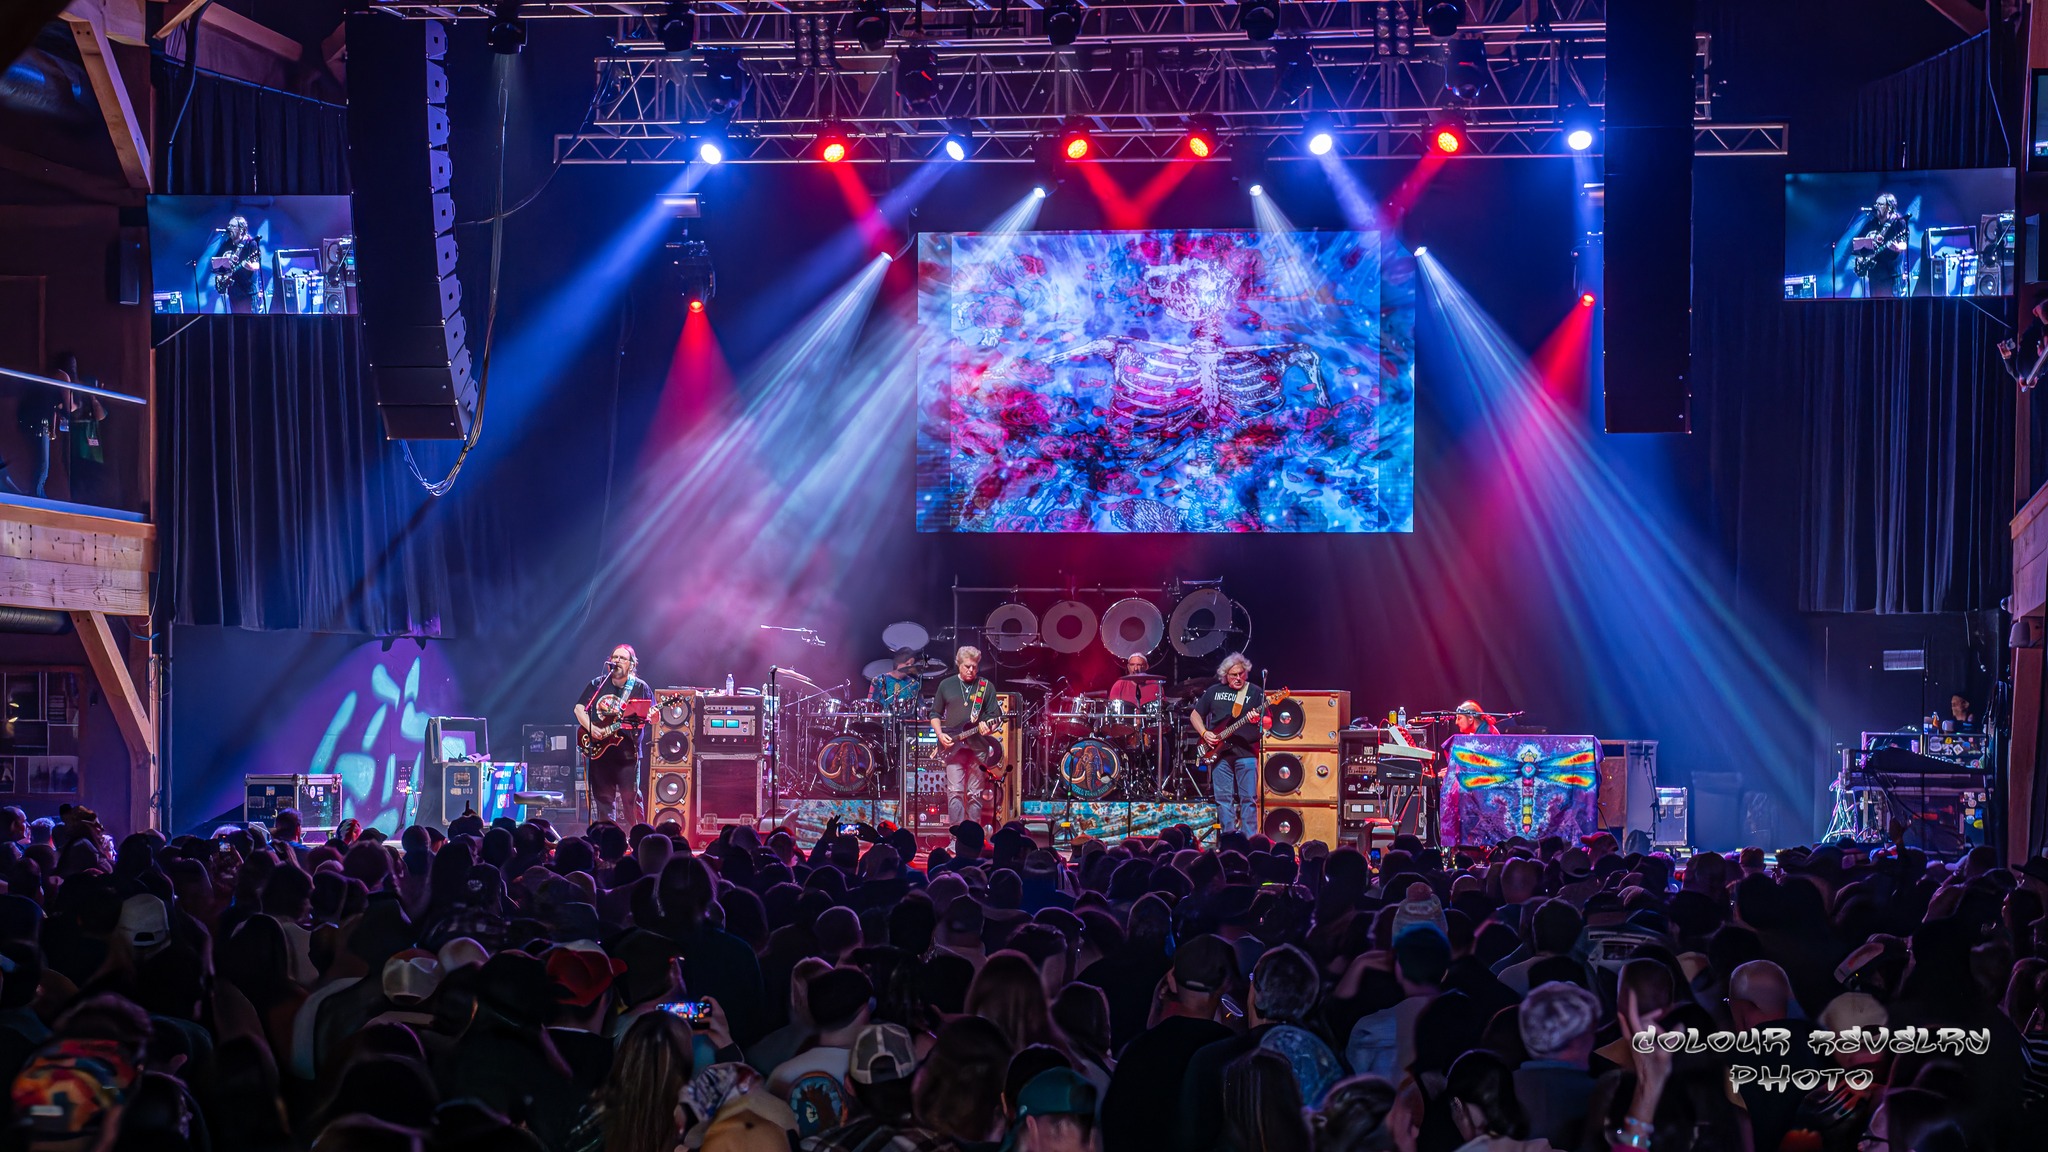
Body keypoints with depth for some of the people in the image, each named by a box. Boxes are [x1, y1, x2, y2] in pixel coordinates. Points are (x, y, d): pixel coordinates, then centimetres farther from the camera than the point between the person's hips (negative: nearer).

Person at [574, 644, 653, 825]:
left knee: (630, 798, -8)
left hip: (628, 753, -3)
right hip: (599, 751, 3)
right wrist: (590, 728, -8)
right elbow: (579, 708, 8)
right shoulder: (597, 684, 8)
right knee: (603, 797, 7)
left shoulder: (640, 688, 2)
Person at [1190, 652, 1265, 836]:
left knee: (1248, 798, -4)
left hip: (1246, 753, -2)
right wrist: (1204, 733, 1)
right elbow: (1195, 715, 18)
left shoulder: (1256, 692, 5)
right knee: (1223, 798, 2)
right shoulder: (1213, 691, 12)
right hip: (1219, 752, 2)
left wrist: (1257, 720, -23)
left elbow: (1267, 722, -1)